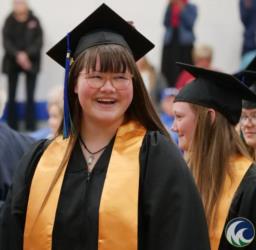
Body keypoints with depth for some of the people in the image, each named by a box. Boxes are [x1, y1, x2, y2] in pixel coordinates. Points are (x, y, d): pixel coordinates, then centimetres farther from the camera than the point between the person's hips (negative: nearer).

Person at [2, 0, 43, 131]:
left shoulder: (34, 21, -5)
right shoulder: (9, 22, -3)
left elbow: (39, 41, -7)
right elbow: (6, 41, -7)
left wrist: (27, 54, -19)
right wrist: (17, 55, -21)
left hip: (30, 62, -1)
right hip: (13, 62, 1)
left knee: (30, 96, -2)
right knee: (11, 96, 2)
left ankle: (30, 128, 5)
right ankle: (12, 128, 9)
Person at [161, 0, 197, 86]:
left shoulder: (191, 7, 4)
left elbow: (190, 23, -9)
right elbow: (166, 23, 2)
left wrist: (182, 9, -12)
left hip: (184, 41, -3)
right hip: (170, 41, 3)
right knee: (168, 68, -3)